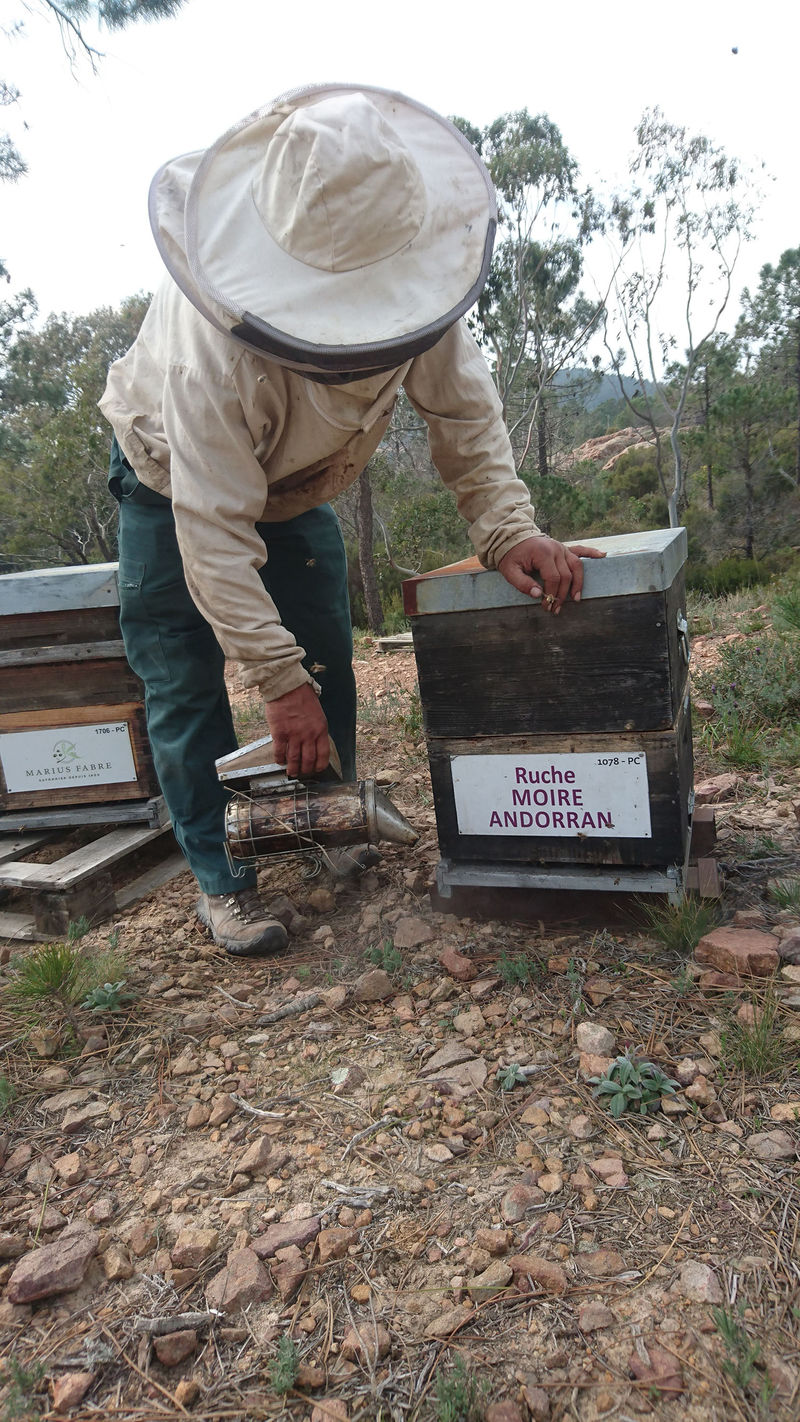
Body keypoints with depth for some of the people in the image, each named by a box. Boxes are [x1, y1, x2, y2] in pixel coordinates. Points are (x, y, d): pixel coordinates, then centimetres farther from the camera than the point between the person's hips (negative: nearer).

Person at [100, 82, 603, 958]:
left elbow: (461, 407, -15)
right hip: (174, 480, -4)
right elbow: (215, 531, -38)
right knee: (183, 684, -8)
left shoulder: (411, 286, -26)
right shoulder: (210, 352, -42)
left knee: (327, 663, 2)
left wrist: (507, 526, -30)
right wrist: (280, 682, -36)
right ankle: (219, 879, 4)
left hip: (297, 484, 5)